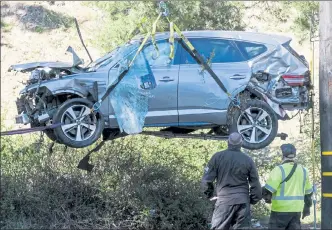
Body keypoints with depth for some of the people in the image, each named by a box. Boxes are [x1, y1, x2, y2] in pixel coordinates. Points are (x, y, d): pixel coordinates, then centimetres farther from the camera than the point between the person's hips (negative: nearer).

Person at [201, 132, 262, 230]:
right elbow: (255, 184, 4)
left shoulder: (218, 157, -3)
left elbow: (206, 179, -2)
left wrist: (208, 193, 16)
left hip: (224, 200, -2)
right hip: (243, 201, 2)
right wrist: (254, 199, 20)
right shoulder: (248, 160, 1)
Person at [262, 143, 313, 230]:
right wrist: (307, 208, 28)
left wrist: (267, 198, 6)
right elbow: (308, 192, 17)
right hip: (296, 210, 6)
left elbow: (268, 190, -16)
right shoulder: (303, 170, 8)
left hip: (281, 210, -6)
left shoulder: (279, 170, -12)